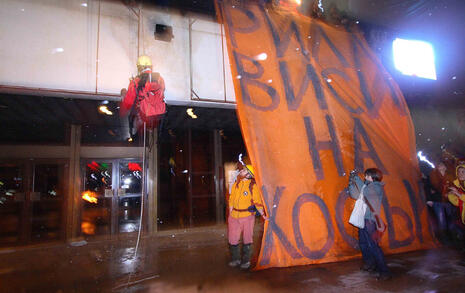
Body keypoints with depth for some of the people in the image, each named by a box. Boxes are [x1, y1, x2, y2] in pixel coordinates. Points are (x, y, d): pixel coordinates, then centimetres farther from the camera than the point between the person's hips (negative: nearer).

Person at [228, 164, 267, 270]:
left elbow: (257, 202, -7)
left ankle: (246, 261, 23)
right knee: (232, 239, 8)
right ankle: (235, 259, 27)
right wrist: (230, 214, 8)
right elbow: (231, 200, 11)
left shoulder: (253, 186, -9)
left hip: (247, 216, -4)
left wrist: (263, 214, -15)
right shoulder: (236, 184, 5)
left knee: (247, 240, 6)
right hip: (234, 216, 4)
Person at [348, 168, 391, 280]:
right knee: (363, 243, 18)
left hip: (370, 220, -9)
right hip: (362, 219, 9)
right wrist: (352, 182, 5)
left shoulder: (377, 187, -9)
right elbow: (355, 195, 16)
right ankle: (369, 264, 33)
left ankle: (384, 271, -2)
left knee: (373, 246, -10)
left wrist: (356, 178, -17)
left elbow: (365, 191, -27)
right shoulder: (368, 187, 16)